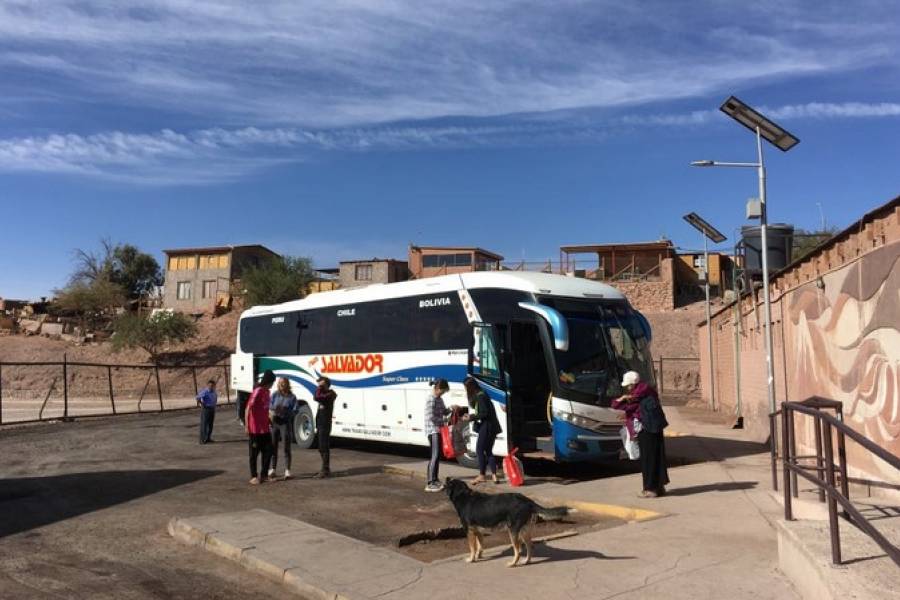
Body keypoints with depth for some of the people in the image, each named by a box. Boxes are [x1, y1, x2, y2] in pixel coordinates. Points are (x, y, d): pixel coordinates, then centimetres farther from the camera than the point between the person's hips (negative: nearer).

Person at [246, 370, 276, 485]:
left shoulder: (266, 392, 9)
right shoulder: (257, 392, -16)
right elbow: (248, 409, -18)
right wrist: (247, 426, -19)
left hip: (265, 428, 8)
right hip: (255, 429, -8)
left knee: (268, 451, 8)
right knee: (254, 453, 4)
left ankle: (263, 474, 18)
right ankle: (254, 476, 12)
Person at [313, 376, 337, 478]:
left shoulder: (330, 394, -13)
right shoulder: (324, 394, 18)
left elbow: (316, 397, -31)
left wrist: (320, 388, -16)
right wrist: (317, 426, 20)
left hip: (325, 424, -10)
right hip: (321, 424, 10)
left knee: (324, 447, -9)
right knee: (322, 448, 15)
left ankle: (325, 470, -7)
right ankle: (325, 469, 24)